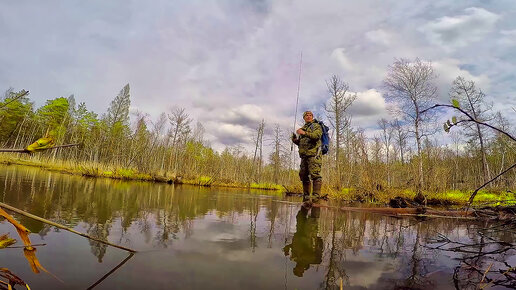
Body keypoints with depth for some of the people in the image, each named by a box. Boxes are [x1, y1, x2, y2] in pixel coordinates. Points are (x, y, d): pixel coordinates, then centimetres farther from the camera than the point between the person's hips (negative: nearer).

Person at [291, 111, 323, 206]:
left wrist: (305, 133, -24)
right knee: (304, 176, 5)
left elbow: (317, 135, -14)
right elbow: (300, 143, 24)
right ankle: (306, 197, 12)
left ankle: (316, 196, -18)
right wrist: (295, 140, 3)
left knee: (315, 175, -16)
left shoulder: (316, 126, 7)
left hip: (314, 154, -7)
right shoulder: (302, 128, 25)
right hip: (304, 155, 7)